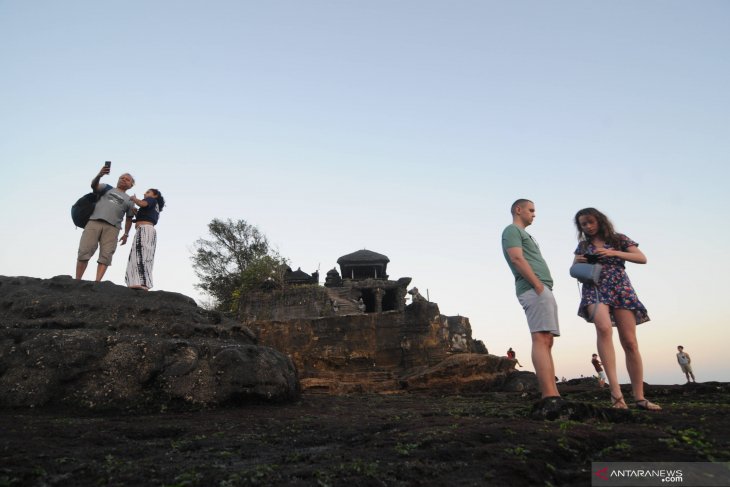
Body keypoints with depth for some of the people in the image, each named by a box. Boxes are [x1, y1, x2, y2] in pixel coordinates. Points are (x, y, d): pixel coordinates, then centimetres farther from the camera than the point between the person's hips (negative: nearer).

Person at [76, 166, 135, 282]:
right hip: (94, 222, -1)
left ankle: (97, 282, -17)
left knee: (106, 256, -12)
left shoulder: (129, 200, 24)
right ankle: (77, 280, -8)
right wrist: (99, 175, -19)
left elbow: (129, 218, 21)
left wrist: (126, 234, 12)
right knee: (84, 252, -10)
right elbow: (94, 186, 2)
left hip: (112, 227, 1)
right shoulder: (107, 188, 23)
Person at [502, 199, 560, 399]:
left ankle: (553, 394, 3)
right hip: (534, 289, -10)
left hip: (542, 290, 10)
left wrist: (545, 290, 15)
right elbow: (517, 258, -13)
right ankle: (549, 395, -23)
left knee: (546, 342, 4)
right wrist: (539, 285, -19)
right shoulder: (512, 230, 2)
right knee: (541, 340, -17)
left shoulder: (524, 234, 31)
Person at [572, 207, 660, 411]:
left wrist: (614, 253, -11)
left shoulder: (619, 239, 12)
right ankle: (615, 389, -38)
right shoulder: (583, 245, 18)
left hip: (620, 289, 0)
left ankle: (639, 397, 3)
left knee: (630, 343, -7)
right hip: (594, 290, 0)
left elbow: (642, 258, 2)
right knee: (603, 327, -32)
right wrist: (578, 262, -2)